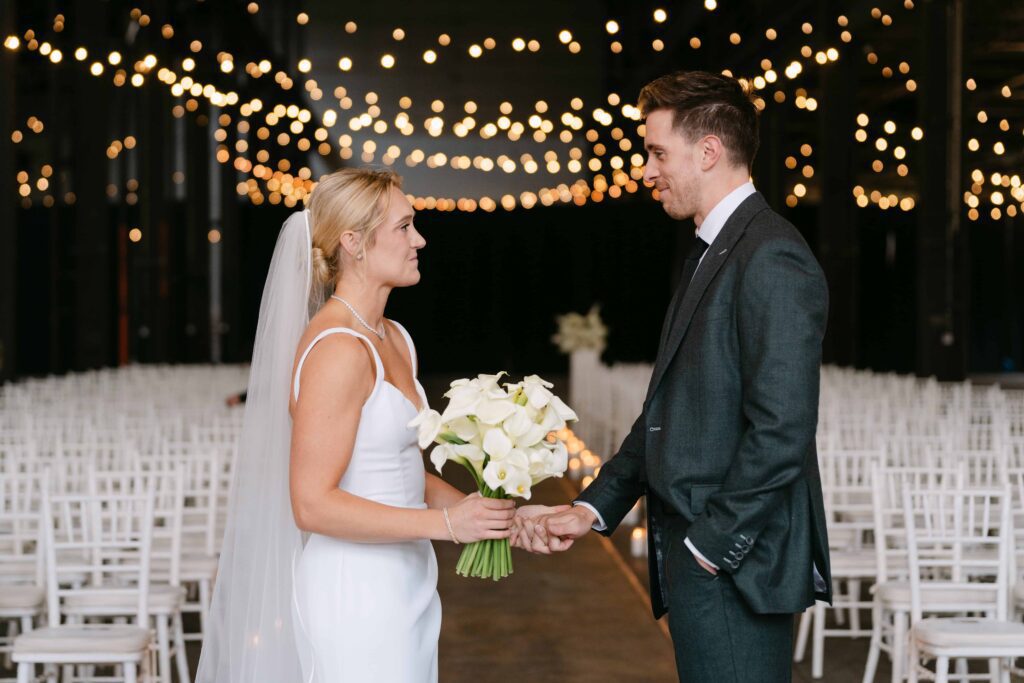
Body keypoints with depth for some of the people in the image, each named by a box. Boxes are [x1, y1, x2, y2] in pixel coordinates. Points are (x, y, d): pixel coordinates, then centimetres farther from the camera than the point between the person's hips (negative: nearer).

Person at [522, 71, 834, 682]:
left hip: (735, 565, -9)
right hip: (697, 558, 9)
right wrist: (592, 509, 11)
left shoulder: (771, 259, -15)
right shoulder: (712, 254, 16)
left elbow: (781, 430, -22)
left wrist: (710, 545, -16)